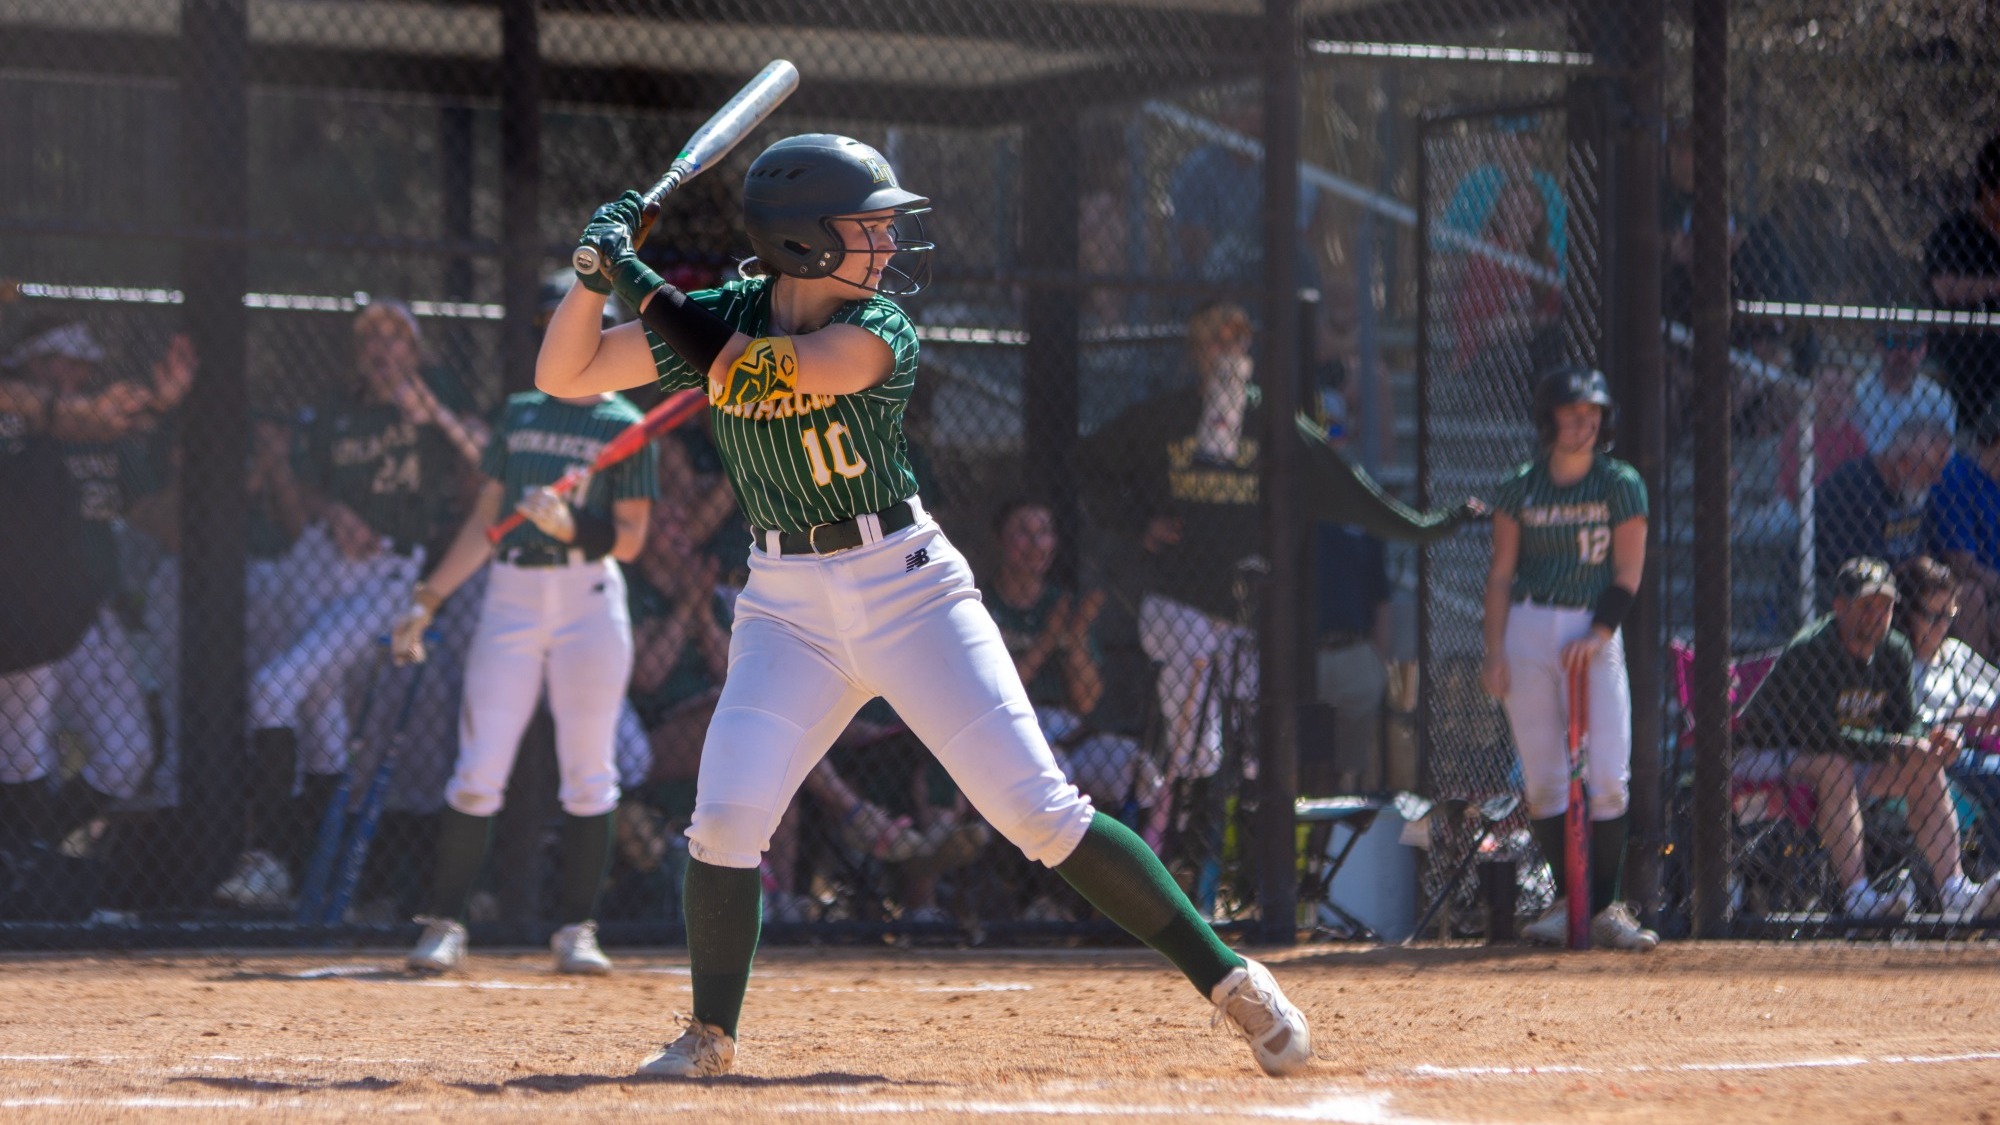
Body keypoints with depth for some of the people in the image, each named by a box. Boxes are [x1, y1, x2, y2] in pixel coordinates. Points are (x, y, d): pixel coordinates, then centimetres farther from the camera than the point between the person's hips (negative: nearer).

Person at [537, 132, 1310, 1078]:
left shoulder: (877, 333, -12)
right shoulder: (722, 318, -1)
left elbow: (748, 375, -26)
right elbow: (562, 375, 1)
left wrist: (640, 283, -21)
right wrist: (600, 273, -14)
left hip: (908, 588, -3)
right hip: (787, 605, 3)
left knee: (1042, 812, -7)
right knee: (726, 817, -14)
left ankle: (1227, 978, 0)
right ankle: (710, 1036, 5)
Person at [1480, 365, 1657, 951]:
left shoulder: (1621, 485, 3)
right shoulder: (1520, 490, 6)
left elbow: (1627, 574, 0)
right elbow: (1501, 575, 6)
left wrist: (1596, 636, -12)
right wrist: (1495, 653, -2)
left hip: (1595, 632, -1)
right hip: (1528, 628, 1)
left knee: (1607, 777, -9)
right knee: (1542, 778, 0)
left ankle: (1605, 906, -3)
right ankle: (1568, 900, 9)